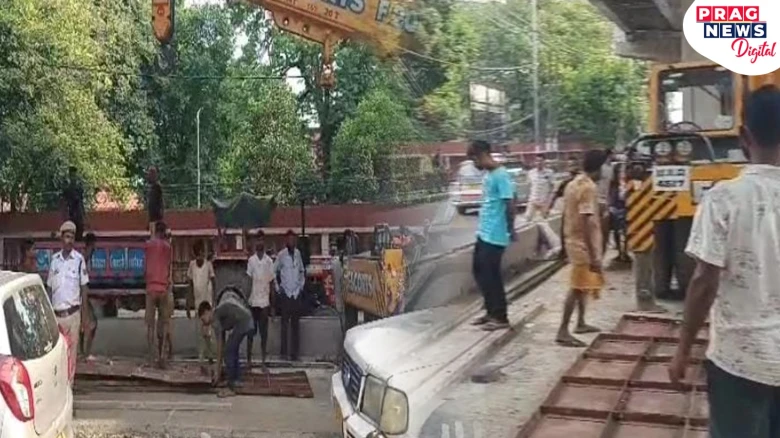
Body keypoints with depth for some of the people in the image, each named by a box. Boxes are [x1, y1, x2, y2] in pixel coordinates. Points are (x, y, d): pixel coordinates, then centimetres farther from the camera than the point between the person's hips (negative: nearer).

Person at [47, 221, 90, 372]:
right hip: (56, 313, 3)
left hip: (73, 312, -3)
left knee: (71, 351, 2)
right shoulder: (54, 259, 6)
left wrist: (85, 315, -2)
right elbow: (49, 287, 11)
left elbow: (83, 287, 0)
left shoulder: (79, 259, -3)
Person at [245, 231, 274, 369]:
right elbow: (249, 281, -1)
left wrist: (272, 303, 3)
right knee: (251, 331, 5)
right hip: (253, 301, -1)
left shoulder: (269, 261, 2)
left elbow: (272, 283, 5)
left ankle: (263, 361, 12)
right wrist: (247, 299, -7)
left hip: (265, 301, 1)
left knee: (264, 332, 5)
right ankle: (248, 359, 14)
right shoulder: (251, 260, -1)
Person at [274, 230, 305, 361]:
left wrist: (301, 285, 10)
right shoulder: (281, 255, -6)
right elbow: (274, 272, 0)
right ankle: (284, 351, 3)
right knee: (285, 323, -2)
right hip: (285, 294, -4)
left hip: (296, 293, 4)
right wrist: (278, 288, -3)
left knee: (296, 323, 6)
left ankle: (294, 352, 11)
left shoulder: (298, 253, 6)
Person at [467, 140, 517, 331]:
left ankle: (500, 318, 9)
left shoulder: (501, 175, -17)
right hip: (483, 233, 10)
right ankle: (491, 311, 26)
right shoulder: (489, 175, 13)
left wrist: (510, 229, -12)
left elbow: (510, 204, -19)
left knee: (491, 275, -3)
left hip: (495, 235, -10)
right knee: (479, 271, 14)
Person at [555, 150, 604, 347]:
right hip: (583, 244, -10)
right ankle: (563, 332, -6)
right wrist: (594, 255, -24)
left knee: (581, 286, 20)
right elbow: (586, 222, -24)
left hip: (573, 241, 10)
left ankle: (580, 323, 31)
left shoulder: (573, 184, 11)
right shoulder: (589, 187, -18)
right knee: (577, 288, -7)